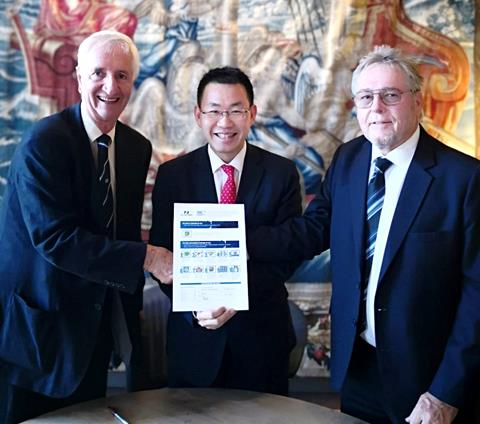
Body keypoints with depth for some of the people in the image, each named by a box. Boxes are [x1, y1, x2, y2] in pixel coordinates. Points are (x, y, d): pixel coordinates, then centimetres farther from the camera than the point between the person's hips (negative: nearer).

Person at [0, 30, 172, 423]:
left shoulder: (138, 148, 3)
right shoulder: (43, 142, -17)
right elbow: (54, 237, -25)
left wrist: (129, 311, 8)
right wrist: (145, 258, -25)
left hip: (95, 324, 6)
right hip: (39, 323, -6)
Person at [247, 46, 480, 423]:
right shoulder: (347, 160, 1)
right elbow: (313, 230, 5)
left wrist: (447, 393, -17)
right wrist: (238, 243, -9)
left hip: (424, 375, -4)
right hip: (356, 365, 5)